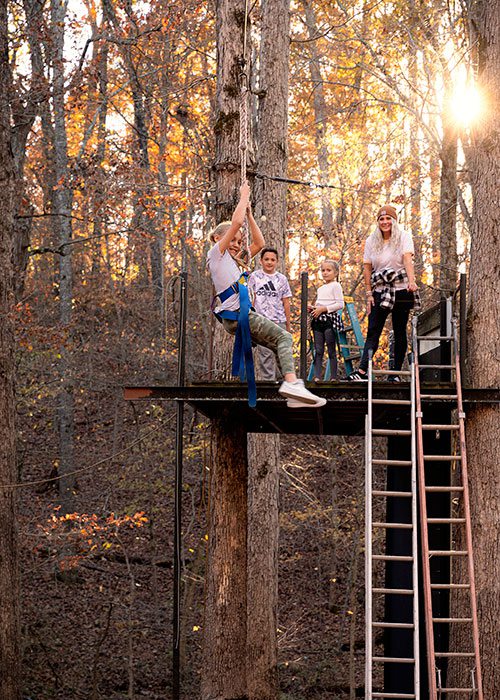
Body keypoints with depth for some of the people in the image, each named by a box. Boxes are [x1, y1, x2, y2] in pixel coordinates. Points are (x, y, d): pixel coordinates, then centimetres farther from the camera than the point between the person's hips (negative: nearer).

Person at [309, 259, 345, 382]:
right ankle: (317, 377, -1)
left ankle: (333, 377, -3)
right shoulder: (321, 288, 21)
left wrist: (323, 309, -15)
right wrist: (312, 308, 8)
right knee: (318, 351, 2)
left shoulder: (336, 286, -2)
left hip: (330, 319, -7)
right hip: (318, 321, 7)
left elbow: (340, 304, -11)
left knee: (331, 351, -4)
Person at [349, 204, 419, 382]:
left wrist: (411, 281, -35)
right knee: (373, 331, -8)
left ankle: (396, 372, 10)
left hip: (401, 290, -2)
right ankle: (362, 370, -19)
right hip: (380, 292, 2)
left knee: (400, 332, 4)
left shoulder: (404, 237, -3)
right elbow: (367, 267, 7)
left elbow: (408, 259, -20)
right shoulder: (371, 241, 7)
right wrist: (369, 293, 0)